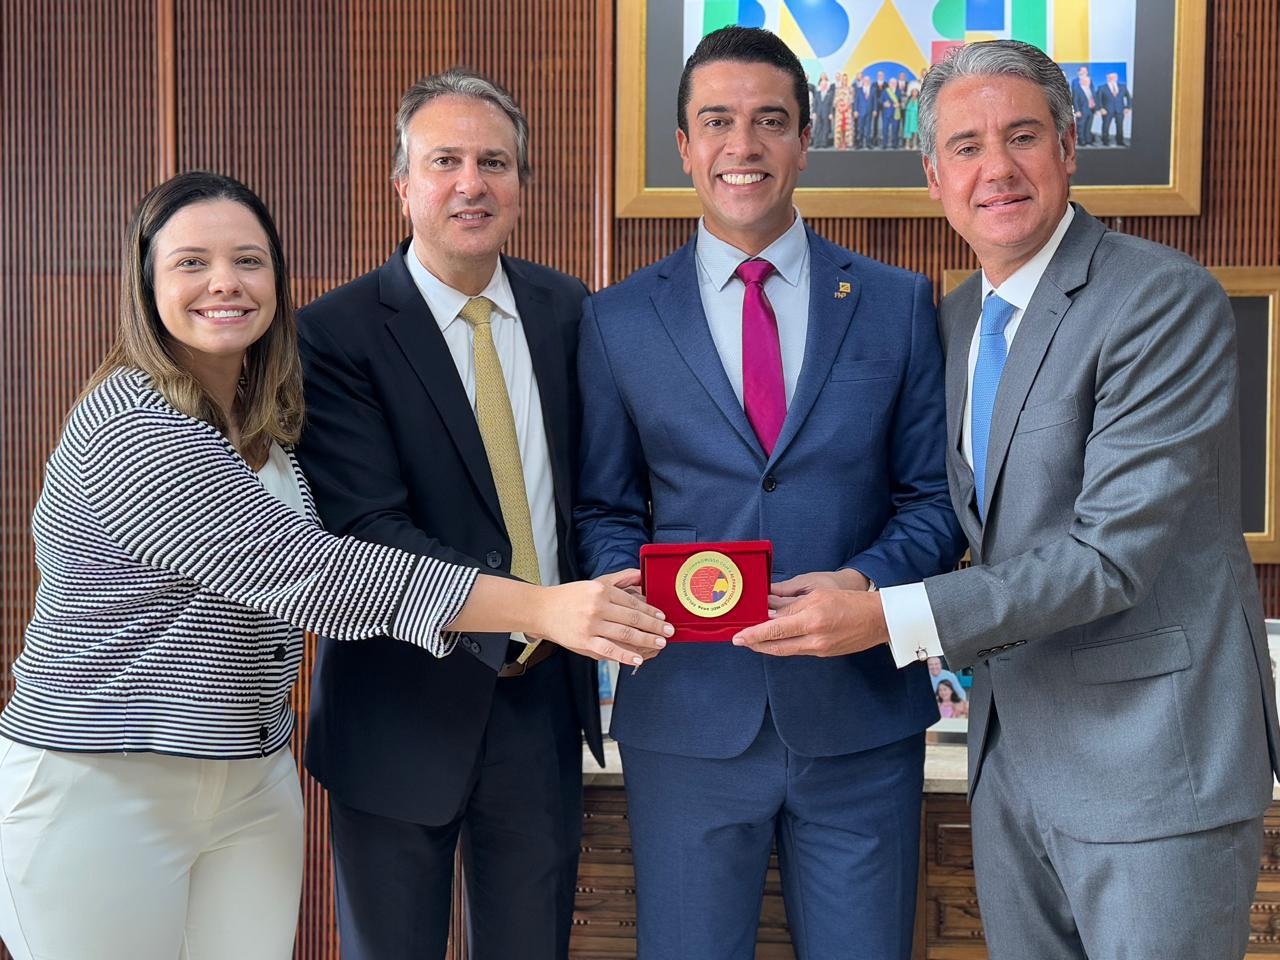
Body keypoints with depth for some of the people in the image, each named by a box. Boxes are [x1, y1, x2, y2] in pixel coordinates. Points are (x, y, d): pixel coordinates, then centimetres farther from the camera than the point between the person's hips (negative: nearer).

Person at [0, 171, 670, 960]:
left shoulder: (270, 425, 8)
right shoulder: (131, 424, -18)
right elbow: (296, 569, -26)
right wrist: (541, 609, -31)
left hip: (254, 776, 7)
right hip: (102, 787, -7)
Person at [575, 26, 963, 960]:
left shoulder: (898, 304, 5)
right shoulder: (617, 320, 5)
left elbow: (937, 497, 3)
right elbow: (603, 510, 8)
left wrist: (867, 580, -15)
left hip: (862, 716, 1)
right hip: (687, 718, 0)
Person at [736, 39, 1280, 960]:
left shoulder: (1168, 298, -16)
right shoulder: (958, 318, 10)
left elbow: (1112, 551, -22)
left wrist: (892, 618, -24)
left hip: (1148, 754, -7)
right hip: (1012, 744, 7)